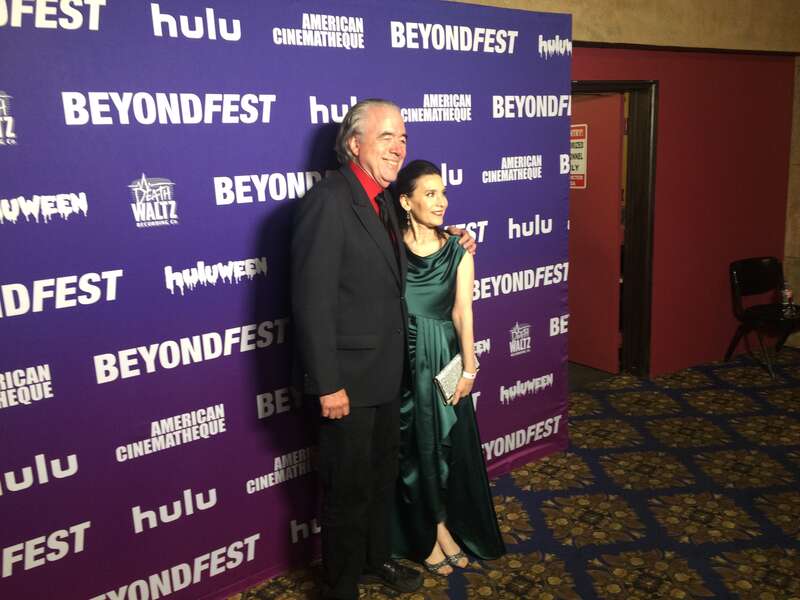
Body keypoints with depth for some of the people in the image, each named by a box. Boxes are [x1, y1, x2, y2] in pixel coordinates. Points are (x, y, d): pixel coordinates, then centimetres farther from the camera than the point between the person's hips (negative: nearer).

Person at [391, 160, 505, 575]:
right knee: (414, 445, 8)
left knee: (449, 443, 10)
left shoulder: (458, 251, 1)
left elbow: (462, 312, -3)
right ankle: (432, 532, 25)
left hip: (445, 359, 3)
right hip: (403, 360, -2)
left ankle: (439, 527, 29)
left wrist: (468, 367, -8)